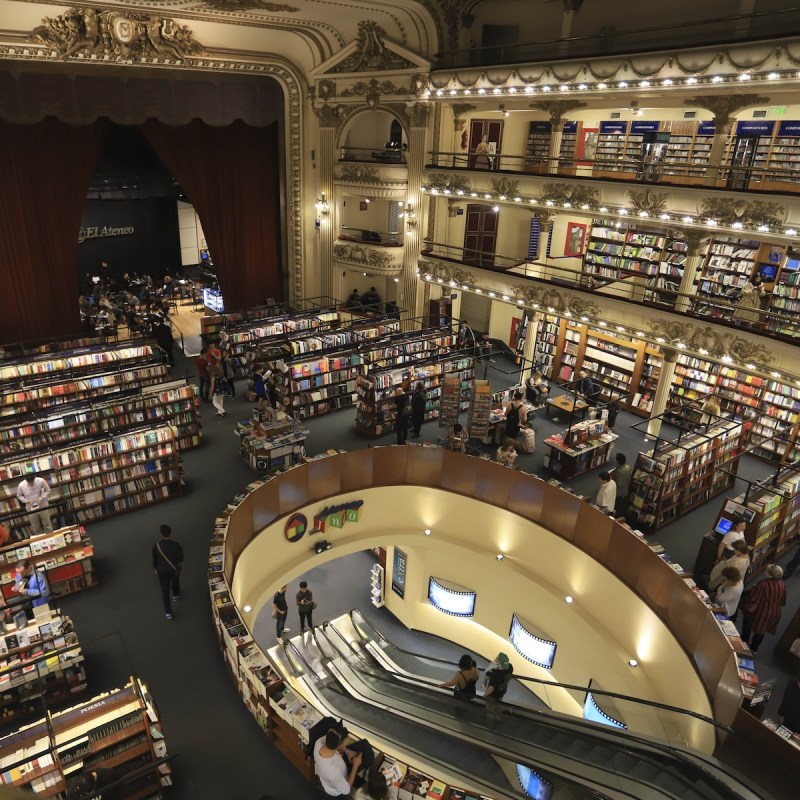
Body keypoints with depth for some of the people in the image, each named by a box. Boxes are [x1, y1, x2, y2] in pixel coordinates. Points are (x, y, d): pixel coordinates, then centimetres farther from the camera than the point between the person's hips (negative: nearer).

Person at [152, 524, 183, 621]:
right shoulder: (176, 546, -27)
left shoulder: (156, 546, -23)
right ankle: (176, 595, 61)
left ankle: (168, 612, 21)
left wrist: (155, 569, 12)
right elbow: (181, 560, -13)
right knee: (175, 582, 32)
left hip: (162, 571, 0)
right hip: (174, 570, 0)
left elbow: (154, 560, -6)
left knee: (165, 591, 13)